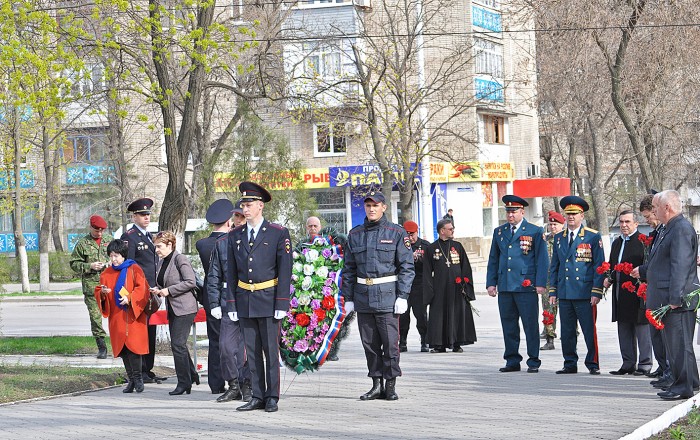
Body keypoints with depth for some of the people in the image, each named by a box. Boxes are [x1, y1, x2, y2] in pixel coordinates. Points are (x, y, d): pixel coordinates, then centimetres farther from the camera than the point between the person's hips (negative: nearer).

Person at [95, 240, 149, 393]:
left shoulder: (134, 269, -1)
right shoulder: (107, 273, 12)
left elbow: (142, 288, -9)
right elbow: (97, 292, 13)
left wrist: (130, 298, -22)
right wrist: (102, 292, -9)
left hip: (133, 316, -5)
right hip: (116, 318, 5)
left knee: (132, 346, -13)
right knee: (122, 349, 4)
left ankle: (137, 378, -1)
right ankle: (131, 380, 12)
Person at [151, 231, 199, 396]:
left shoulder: (180, 259, -11)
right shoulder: (161, 262, 15)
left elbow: (191, 282, -18)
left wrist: (169, 290, -17)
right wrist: (158, 290, 4)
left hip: (184, 308, -9)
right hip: (172, 308, 9)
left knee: (178, 344, -10)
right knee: (178, 345, 11)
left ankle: (184, 383, -4)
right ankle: (192, 375, 24)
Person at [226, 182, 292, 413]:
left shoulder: (278, 233, -3)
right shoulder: (235, 235, 9)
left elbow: (285, 271, -6)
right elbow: (232, 272, 11)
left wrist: (281, 304, -11)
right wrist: (233, 304, 5)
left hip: (268, 300, -4)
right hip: (245, 301, 4)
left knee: (271, 350, -1)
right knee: (252, 352, 7)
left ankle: (272, 398, 5)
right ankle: (258, 397, 12)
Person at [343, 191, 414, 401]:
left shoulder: (397, 233, 1)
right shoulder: (355, 234, 11)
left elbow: (407, 267, -2)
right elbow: (349, 269, 14)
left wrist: (402, 296, -9)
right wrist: (348, 298, 8)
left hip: (388, 296, -4)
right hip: (363, 295, 4)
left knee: (390, 342, -4)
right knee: (369, 344, 6)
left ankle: (391, 386, 5)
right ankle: (376, 385, 14)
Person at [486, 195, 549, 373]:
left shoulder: (535, 232, 1)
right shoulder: (499, 232, 15)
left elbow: (542, 259, -1)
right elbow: (493, 259, 17)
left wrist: (541, 283, -9)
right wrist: (491, 283, 9)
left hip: (527, 287, -4)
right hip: (504, 287, 5)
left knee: (531, 325, -1)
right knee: (508, 326, 7)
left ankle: (533, 361, 6)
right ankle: (512, 361, 15)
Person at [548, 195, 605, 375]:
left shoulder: (593, 237, 1)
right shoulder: (559, 238, 14)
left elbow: (599, 266, -2)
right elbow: (554, 266, 17)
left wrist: (596, 292, -9)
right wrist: (552, 291, 10)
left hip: (585, 293, -4)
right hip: (564, 293, 4)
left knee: (589, 331, -2)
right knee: (567, 332, 7)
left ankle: (593, 364, 8)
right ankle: (570, 364, 15)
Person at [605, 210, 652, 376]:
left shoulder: (643, 241, -8)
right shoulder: (617, 243, 17)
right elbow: (611, 265, 24)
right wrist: (608, 279, 8)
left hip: (638, 294, -8)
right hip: (620, 294, 8)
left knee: (642, 329, -2)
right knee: (624, 331, 12)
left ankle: (645, 364, 4)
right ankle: (628, 364, 19)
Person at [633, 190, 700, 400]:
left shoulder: (682, 229, -16)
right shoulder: (668, 229, 15)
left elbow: (680, 266, -22)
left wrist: (675, 298, -25)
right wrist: (643, 270, 42)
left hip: (677, 301, -10)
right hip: (666, 298, 10)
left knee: (678, 342, -7)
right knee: (672, 341, 15)